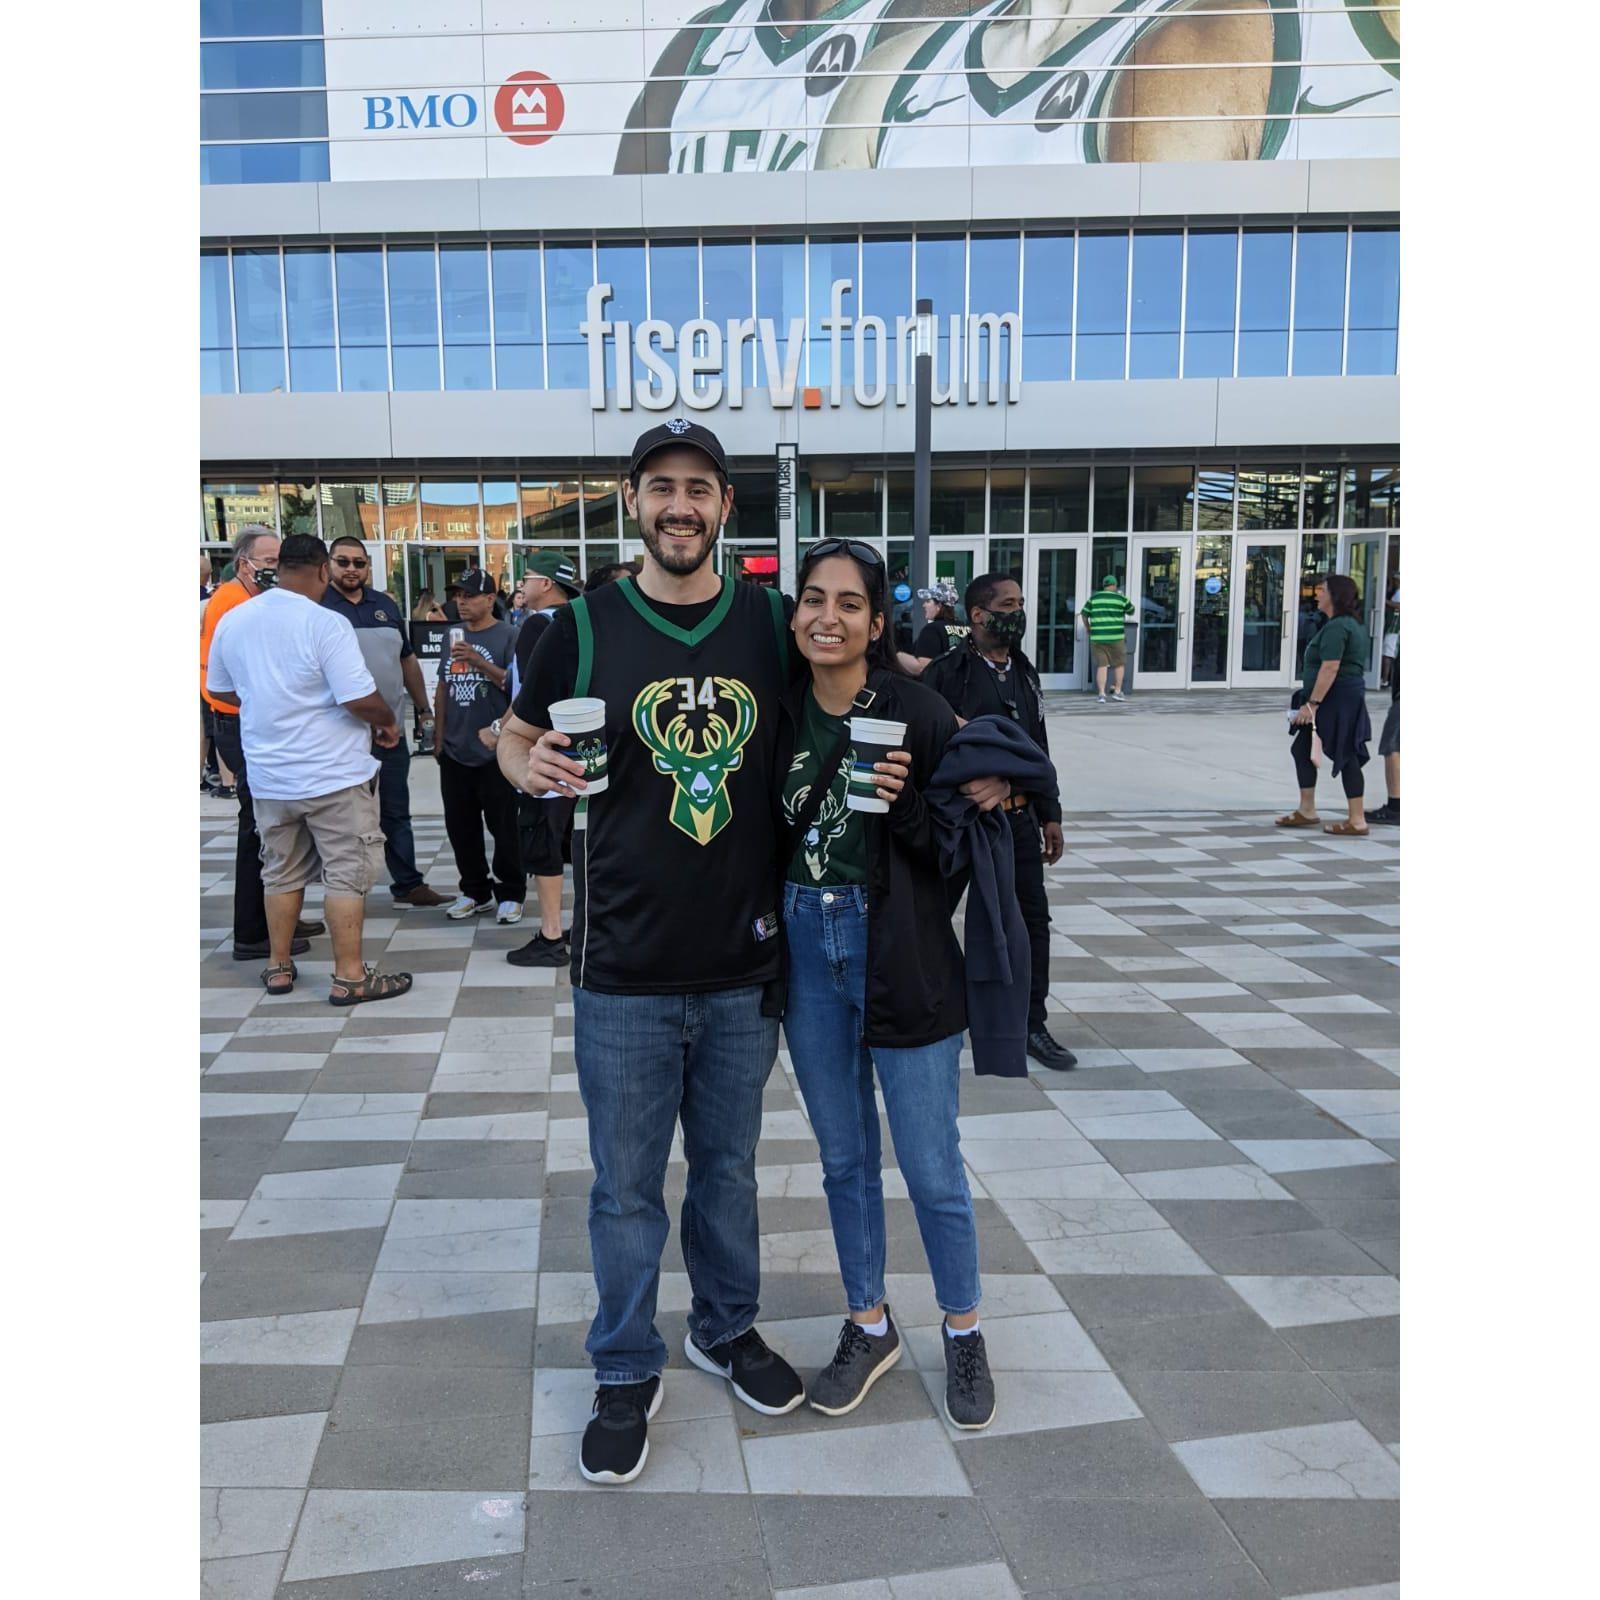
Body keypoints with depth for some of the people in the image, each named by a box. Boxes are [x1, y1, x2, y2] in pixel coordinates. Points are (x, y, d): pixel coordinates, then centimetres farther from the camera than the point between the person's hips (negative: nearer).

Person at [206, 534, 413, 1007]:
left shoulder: (232, 621, 2)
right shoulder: (326, 624, -17)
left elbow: (219, 690, 15)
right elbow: (361, 699, -21)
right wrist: (387, 721, -1)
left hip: (268, 776, 6)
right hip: (333, 773, -6)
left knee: (282, 872, 18)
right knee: (346, 874, 3)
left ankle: (279, 967, 27)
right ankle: (350, 977, 7)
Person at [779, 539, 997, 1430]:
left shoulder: (918, 712, -11)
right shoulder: (781, 712, 1)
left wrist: (906, 801, -24)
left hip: (901, 956, -4)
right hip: (807, 950, 4)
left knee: (933, 1169, 7)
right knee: (845, 1158, 17)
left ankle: (965, 1333, 31)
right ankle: (870, 1328, 36)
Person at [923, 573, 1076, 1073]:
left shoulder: (1024, 672, 12)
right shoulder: (947, 674, -10)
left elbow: (1038, 747, 16)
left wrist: (1050, 815, 14)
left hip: (1019, 818, 6)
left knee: (1032, 917, 7)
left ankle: (1032, 1024, 18)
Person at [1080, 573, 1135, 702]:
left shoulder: (1094, 598, 7)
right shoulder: (1121, 599, 2)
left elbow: (1084, 614, 10)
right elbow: (1131, 611, 18)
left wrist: (1088, 628, 26)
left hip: (1097, 637, 2)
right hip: (1115, 637, -2)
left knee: (1101, 666, 4)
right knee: (1119, 664, 14)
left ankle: (1101, 694, -4)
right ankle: (1117, 691, 17)